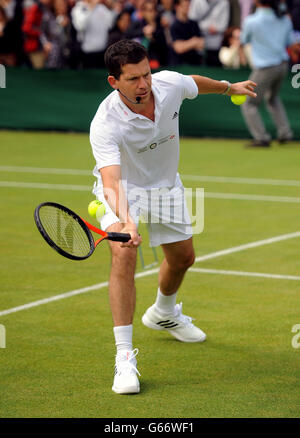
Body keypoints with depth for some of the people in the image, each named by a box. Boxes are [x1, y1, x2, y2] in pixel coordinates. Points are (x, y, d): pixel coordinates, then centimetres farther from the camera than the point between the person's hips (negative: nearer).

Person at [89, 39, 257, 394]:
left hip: (165, 185, 6)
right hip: (123, 188, -5)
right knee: (123, 255, -29)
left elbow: (196, 84, 3)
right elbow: (112, 182, -48)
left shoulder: (170, 84, -23)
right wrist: (125, 221, -65)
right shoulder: (105, 125, -37)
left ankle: (163, 313, 54)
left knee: (183, 257, 19)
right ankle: (124, 357, -27)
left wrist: (229, 87, 21)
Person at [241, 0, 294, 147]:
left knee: (249, 105, 7)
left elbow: (244, 40, 2)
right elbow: (289, 42, 12)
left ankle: (262, 138, -4)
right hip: (282, 64, 6)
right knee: (272, 98, 30)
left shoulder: (251, 21, -15)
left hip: (265, 68, -6)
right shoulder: (285, 20, 0)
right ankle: (284, 133, 21)